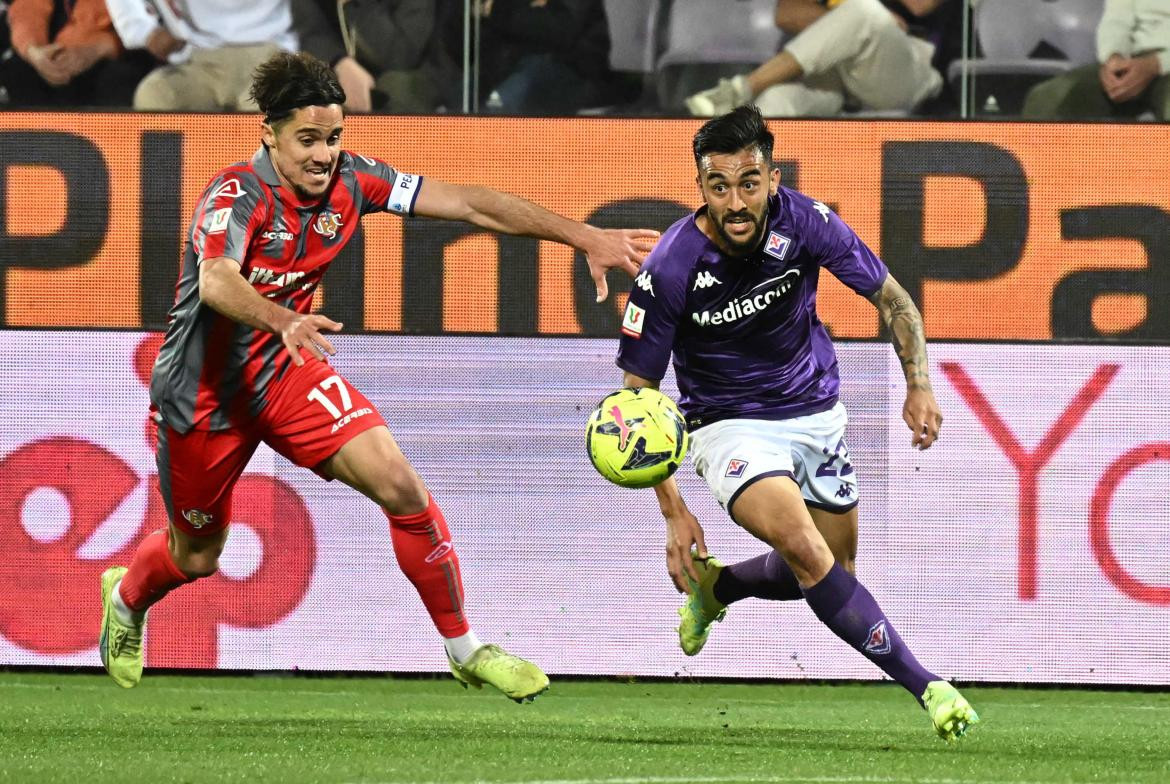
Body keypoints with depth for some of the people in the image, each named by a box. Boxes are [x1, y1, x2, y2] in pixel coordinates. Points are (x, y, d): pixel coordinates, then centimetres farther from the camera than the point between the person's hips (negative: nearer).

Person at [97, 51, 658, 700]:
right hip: (204, 390, -4)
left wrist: (585, 238, -15)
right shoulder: (238, 195, -27)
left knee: (399, 484, -16)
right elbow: (216, 282, -46)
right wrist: (284, 318, -67)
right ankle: (126, 596, 50)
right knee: (196, 558, 13)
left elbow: (468, 204, -10)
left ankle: (465, 650, -4)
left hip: (285, 368, 4)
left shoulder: (350, 181, -11)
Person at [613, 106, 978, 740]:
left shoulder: (803, 221, -19)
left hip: (815, 413, 4)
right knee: (805, 550, -27)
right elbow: (638, 391, -15)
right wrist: (673, 510, -21)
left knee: (830, 569, 14)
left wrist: (919, 385, -20)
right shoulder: (671, 267, -25)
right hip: (728, 423, -4)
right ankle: (924, 686, -24)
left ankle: (714, 587, 43)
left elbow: (890, 297, -4)